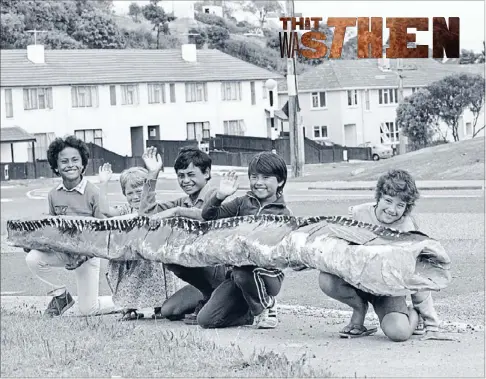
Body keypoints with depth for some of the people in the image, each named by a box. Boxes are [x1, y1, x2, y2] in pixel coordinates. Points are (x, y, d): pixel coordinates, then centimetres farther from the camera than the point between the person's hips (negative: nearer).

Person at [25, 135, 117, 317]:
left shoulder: (93, 193, -16)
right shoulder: (53, 194, -2)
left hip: (87, 254, -4)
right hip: (61, 250, 4)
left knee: (88, 310, -5)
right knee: (33, 259, -25)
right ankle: (60, 294, 2)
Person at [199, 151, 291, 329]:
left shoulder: (283, 214, -2)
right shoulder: (244, 203, 11)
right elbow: (209, 215, 4)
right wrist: (219, 196, -14)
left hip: (268, 273, -4)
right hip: (236, 271, 4)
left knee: (242, 272, -39)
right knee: (206, 320, -8)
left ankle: (266, 306, -7)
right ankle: (253, 314, 17)